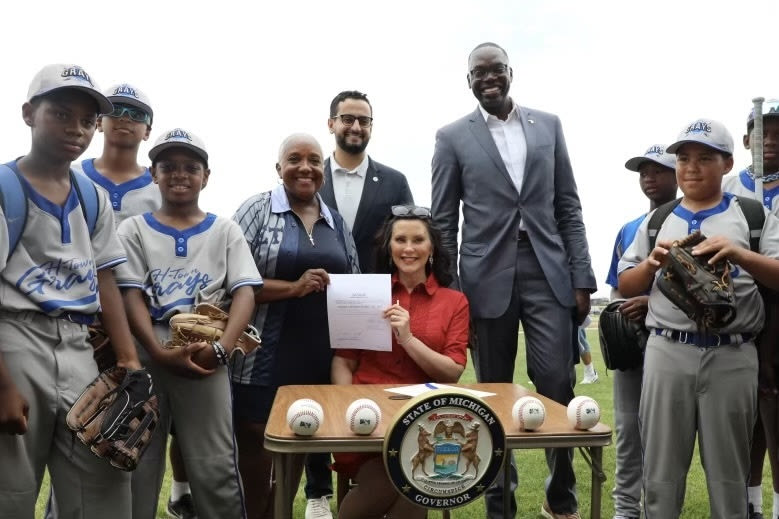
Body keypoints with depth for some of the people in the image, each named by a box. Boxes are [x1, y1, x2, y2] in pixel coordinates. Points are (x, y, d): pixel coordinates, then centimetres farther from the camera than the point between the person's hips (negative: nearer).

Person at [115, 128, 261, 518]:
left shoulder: (225, 230, 10)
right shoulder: (134, 229, 10)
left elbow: (244, 292, -1)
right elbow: (131, 295, -1)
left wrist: (222, 348, -18)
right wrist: (160, 352, -15)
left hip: (205, 356, 0)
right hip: (145, 357, 1)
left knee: (215, 468, 0)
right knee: (135, 463, 8)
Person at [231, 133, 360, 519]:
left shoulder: (337, 223, 11)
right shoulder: (257, 210, -3)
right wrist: (293, 287, -20)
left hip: (320, 360, 5)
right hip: (265, 359, -4)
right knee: (256, 448, 4)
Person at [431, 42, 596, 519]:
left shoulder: (548, 125, 11)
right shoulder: (453, 137, 5)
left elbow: (568, 207, 9)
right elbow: (444, 222, 3)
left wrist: (582, 278, 3)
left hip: (550, 274, 1)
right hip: (489, 279, -1)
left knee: (559, 386, -2)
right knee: (494, 394, 7)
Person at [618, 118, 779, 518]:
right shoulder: (655, 222, 14)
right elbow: (625, 287, 13)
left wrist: (739, 254, -20)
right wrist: (653, 263, -6)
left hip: (732, 357, -1)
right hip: (667, 353, 2)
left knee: (729, 474, 10)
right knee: (661, 470, 9)